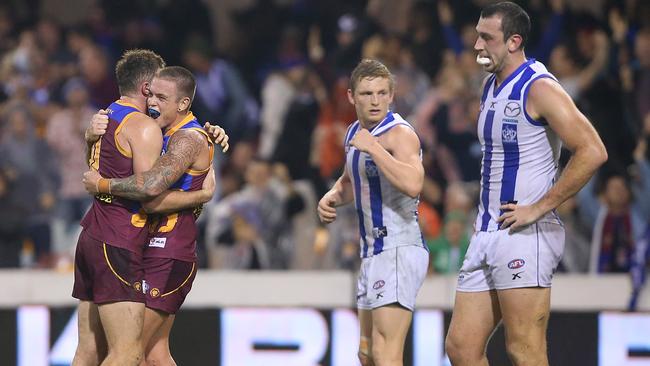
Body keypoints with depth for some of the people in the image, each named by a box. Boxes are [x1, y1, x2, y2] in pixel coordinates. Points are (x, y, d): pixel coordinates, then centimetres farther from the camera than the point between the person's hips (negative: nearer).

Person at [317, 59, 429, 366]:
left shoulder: (400, 134, -16)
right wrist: (332, 198, 11)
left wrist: (373, 147, -29)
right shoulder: (355, 133, 12)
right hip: (373, 252, 10)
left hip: (399, 251, -10)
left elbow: (413, 185, -35)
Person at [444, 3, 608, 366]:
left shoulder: (539, 88, -11)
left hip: (525, 235, -9)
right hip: (488, 235, 9)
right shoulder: (491, 87, 17)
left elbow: (592, 152, -20)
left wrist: (540, 207, -18)